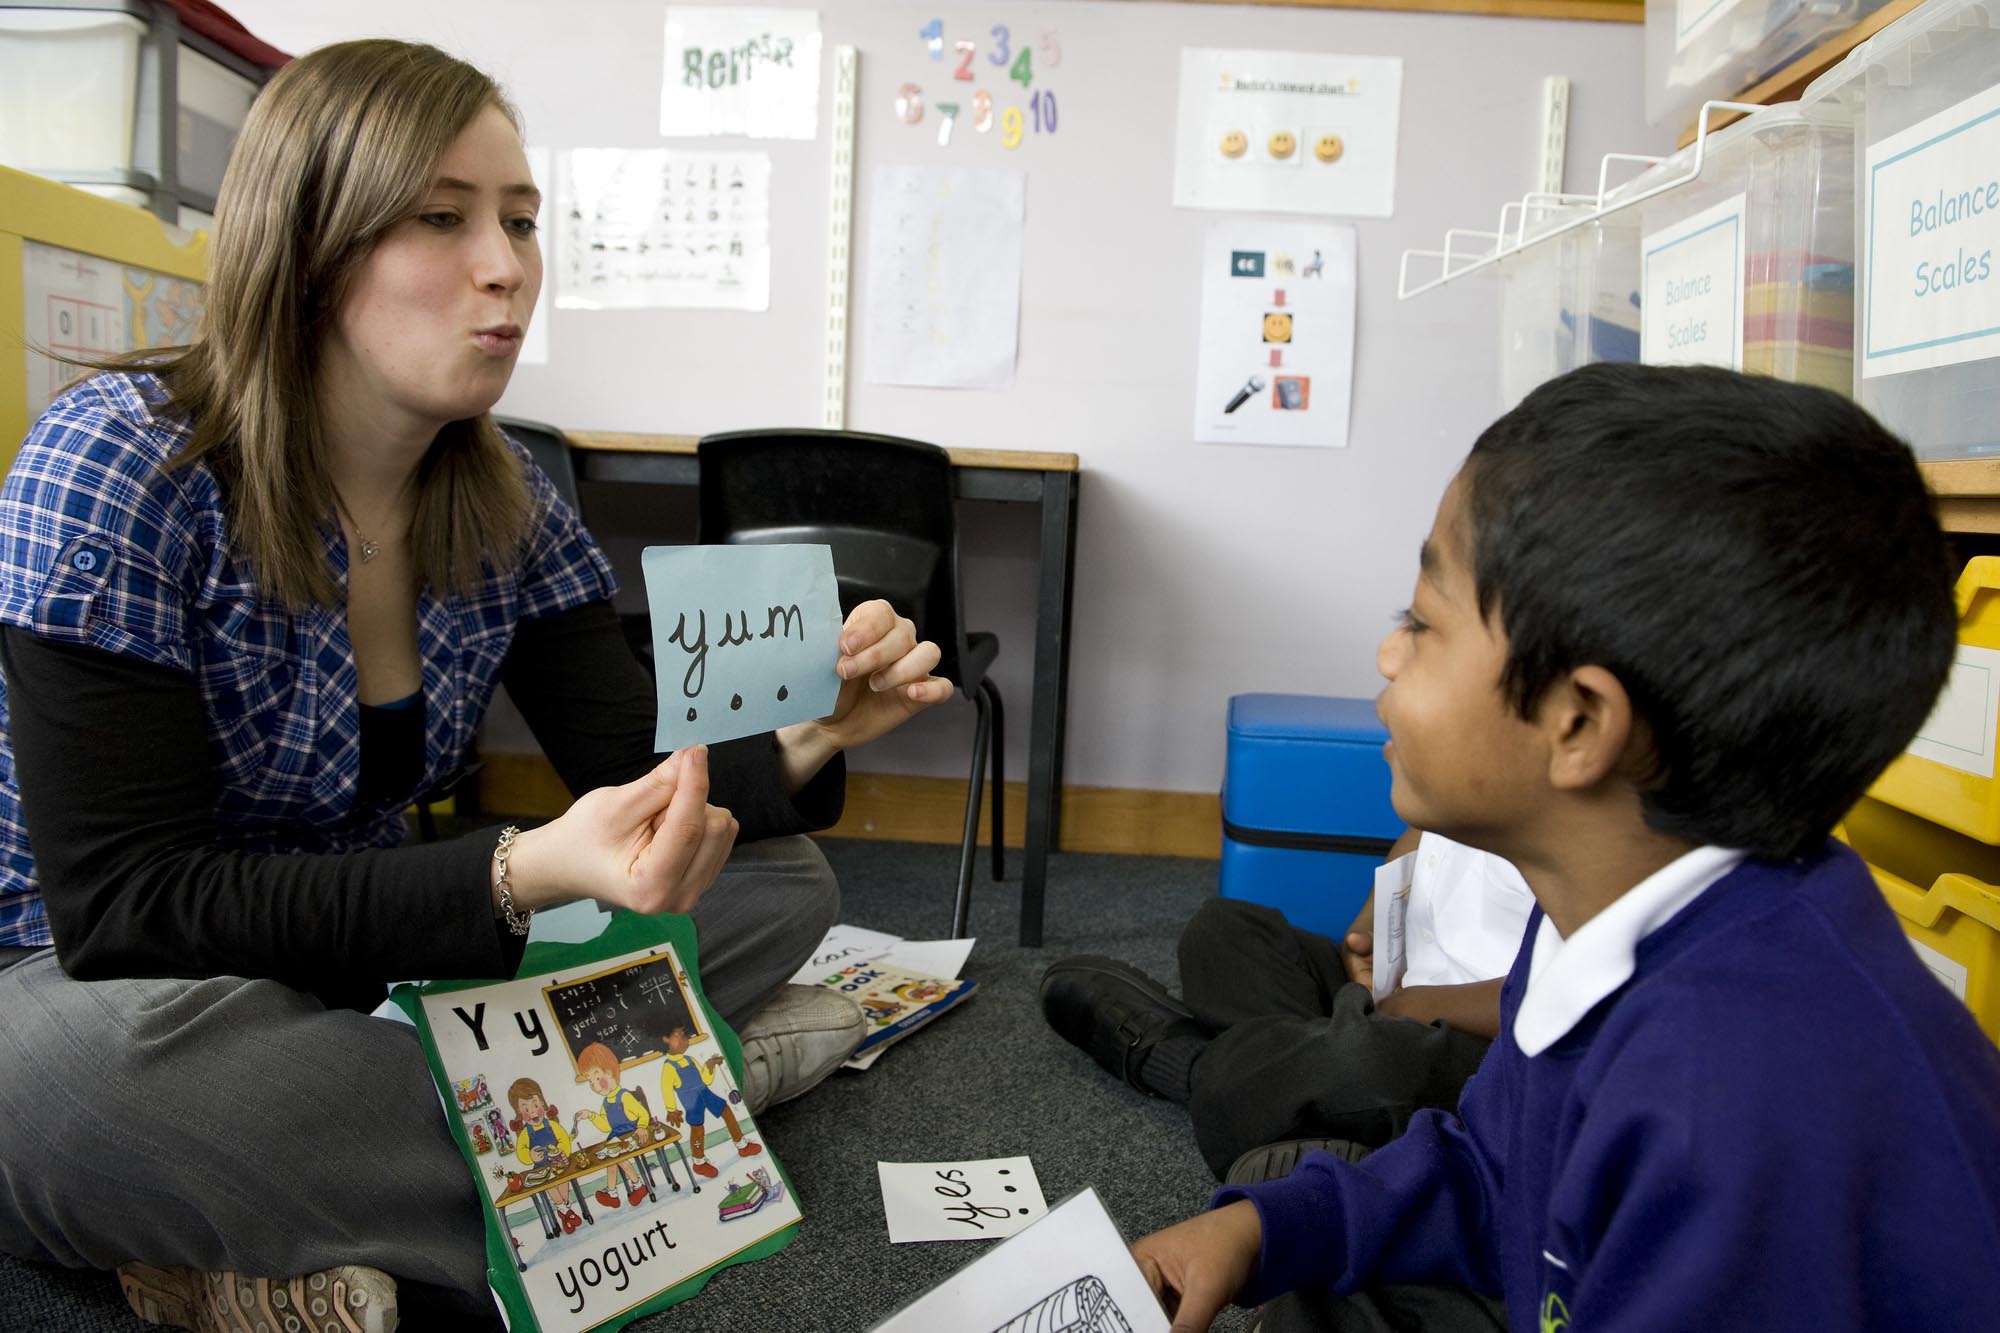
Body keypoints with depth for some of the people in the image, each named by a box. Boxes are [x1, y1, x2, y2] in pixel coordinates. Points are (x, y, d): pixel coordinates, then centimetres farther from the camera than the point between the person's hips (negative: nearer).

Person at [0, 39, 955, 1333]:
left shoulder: (508, 501, -4)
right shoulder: (119, 471, -20)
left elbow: (636, 772, -7)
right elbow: (123, 904, -26)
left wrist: (801, 741, -29)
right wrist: (523, 875, -39)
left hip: (365, 974, 5)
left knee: (779, 882, -6)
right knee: (106, 1059, -40)